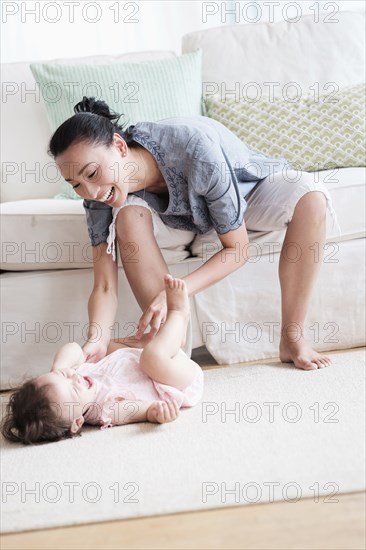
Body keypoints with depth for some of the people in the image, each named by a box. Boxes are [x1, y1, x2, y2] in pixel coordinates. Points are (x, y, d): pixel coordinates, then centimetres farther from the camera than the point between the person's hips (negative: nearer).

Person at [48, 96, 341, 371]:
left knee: (310, 196, -34)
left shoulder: (193, 146, -41)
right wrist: (96, 340, -49)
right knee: (129, 216, -32)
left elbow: (238, 248, -33)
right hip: (184, 218, 2)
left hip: (247, 191, -1)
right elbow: (104, 286, -29)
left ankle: (292, 339, -22)